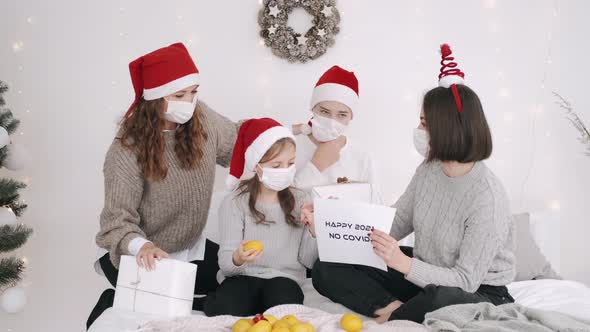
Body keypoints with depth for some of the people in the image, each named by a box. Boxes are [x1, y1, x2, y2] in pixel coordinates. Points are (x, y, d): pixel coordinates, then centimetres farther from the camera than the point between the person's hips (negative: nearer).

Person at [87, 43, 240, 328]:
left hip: (192, 249, 6)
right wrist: (141, 246, -47)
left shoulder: (201, 119, -11)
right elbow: (118, 218, -26)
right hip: (150, 258, -5)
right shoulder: (128, 148, -25)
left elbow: (238, 140, 9)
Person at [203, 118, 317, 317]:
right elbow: (225, 263, -6)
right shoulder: (235, 202, -2)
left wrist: (314, 231, -12)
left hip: (284, 277, 2)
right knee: (225, 310, -33)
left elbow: (308, 261, 5)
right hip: (242, 277, -1)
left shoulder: (300, 201, 6)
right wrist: (237, 259, -29)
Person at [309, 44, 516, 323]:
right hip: (425, 276, 7)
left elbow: (466, 280, -23)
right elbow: (396, 224, 3)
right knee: (326, 269, -3)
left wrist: (403, 263, -35)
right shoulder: (428, 170, -3)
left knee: (441, 299, -44)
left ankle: (390, 319, -13)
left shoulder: (486, 197, -25)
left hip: (479, 292, -6)